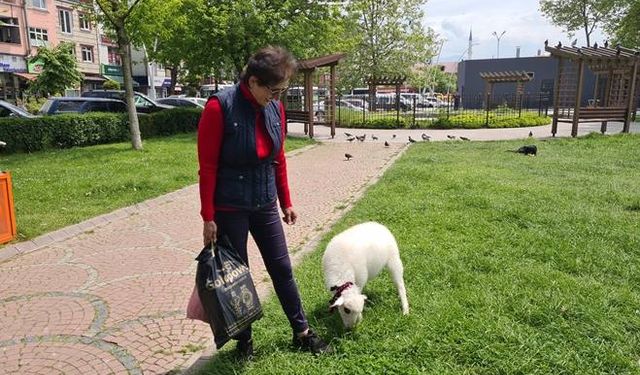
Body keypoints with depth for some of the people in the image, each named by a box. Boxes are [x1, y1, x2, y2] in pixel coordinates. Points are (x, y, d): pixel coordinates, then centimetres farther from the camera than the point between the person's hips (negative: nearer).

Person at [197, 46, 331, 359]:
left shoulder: (275, 109, -1)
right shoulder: (219, 108, -17)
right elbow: (207, 167, -14)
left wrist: (286, 202, 13)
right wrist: (208, 218, -13)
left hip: (265, 205, 5)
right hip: (230, 209, -5)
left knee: (282, 268, 13)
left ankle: (302, 333, 30)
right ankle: (244, 341, 31)